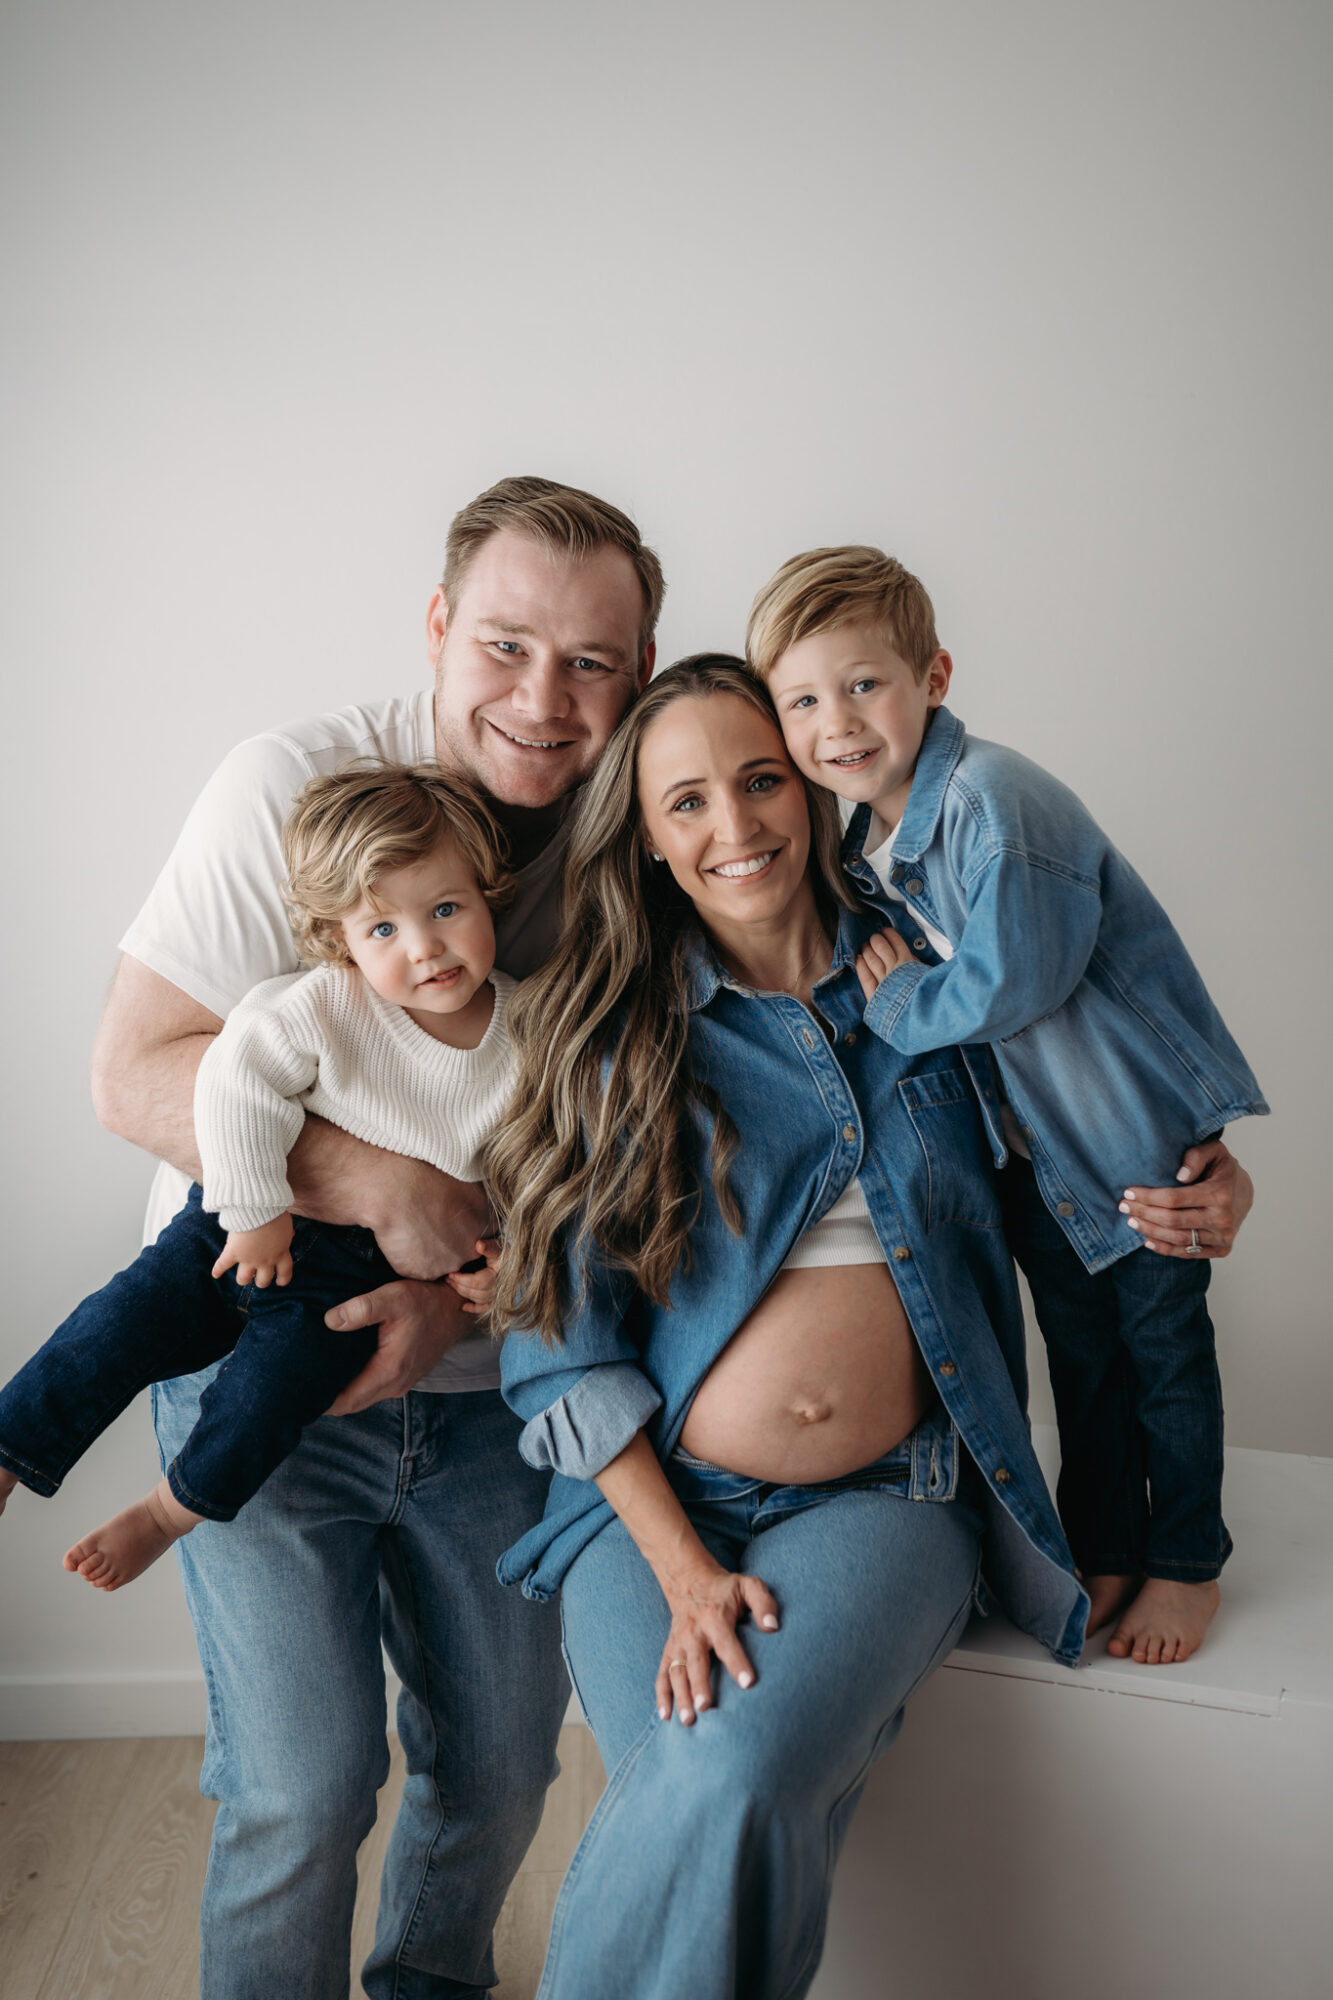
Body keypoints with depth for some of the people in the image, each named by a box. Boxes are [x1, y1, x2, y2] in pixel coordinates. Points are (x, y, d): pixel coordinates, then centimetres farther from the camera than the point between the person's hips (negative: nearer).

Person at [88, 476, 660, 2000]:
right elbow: (133, 1074, -17)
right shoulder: (295, 787, -16)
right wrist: (382, 1189, -26)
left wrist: (453, 1292, -16)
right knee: (305, 1784, -4)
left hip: (479, 1375, 4)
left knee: (504, 1752, 14)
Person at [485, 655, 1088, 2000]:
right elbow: (562, 1337, -3)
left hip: (883, 1498, 1)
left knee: (735, 1782, -26)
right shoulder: (614, 1032, 0)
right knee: (703, 1815, -26)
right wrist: (684, 1569, -11)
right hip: (651, 1498, 0)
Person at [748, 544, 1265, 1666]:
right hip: (1039, 1140, 7)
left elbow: (1011, 985, -29)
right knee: (1077, 1350, 19)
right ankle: (1102, 1554, 38)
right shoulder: (867, 837, 2)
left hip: (1142, 1121, -7)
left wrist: (896, 1004, -16)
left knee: (1162, 1344, 10)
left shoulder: (995, 803, -26)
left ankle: (1187, 1562, 31)